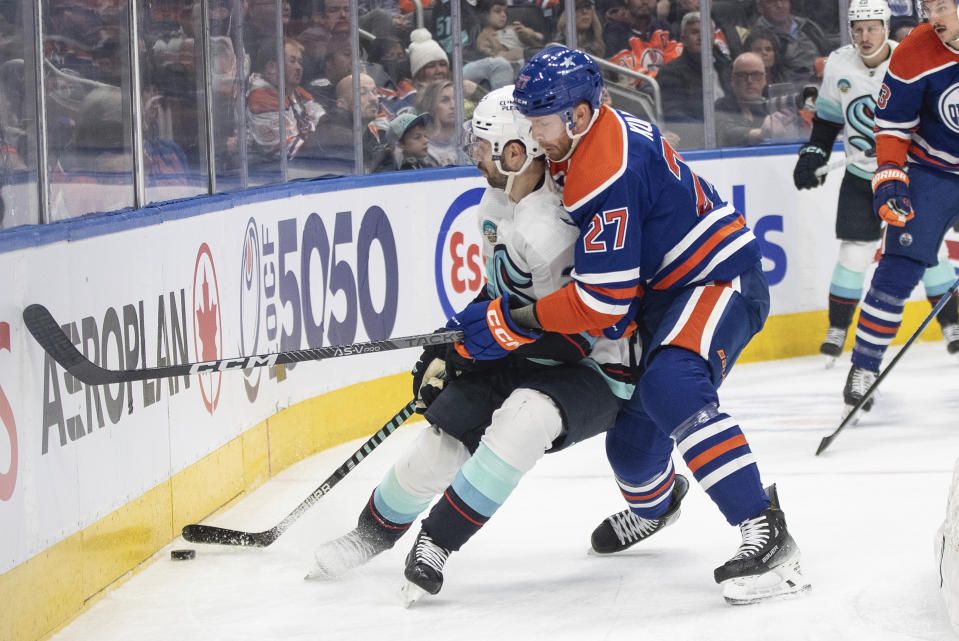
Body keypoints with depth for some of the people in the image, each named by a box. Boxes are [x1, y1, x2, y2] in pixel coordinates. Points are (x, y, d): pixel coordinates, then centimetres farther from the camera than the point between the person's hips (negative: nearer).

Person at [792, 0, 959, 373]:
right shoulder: (838, 65, -6)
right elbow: (828, 118, 9)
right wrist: (813, 154, 2)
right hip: (861, 176, 2)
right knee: (854, 253, -4)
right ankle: (837, 330, 7)